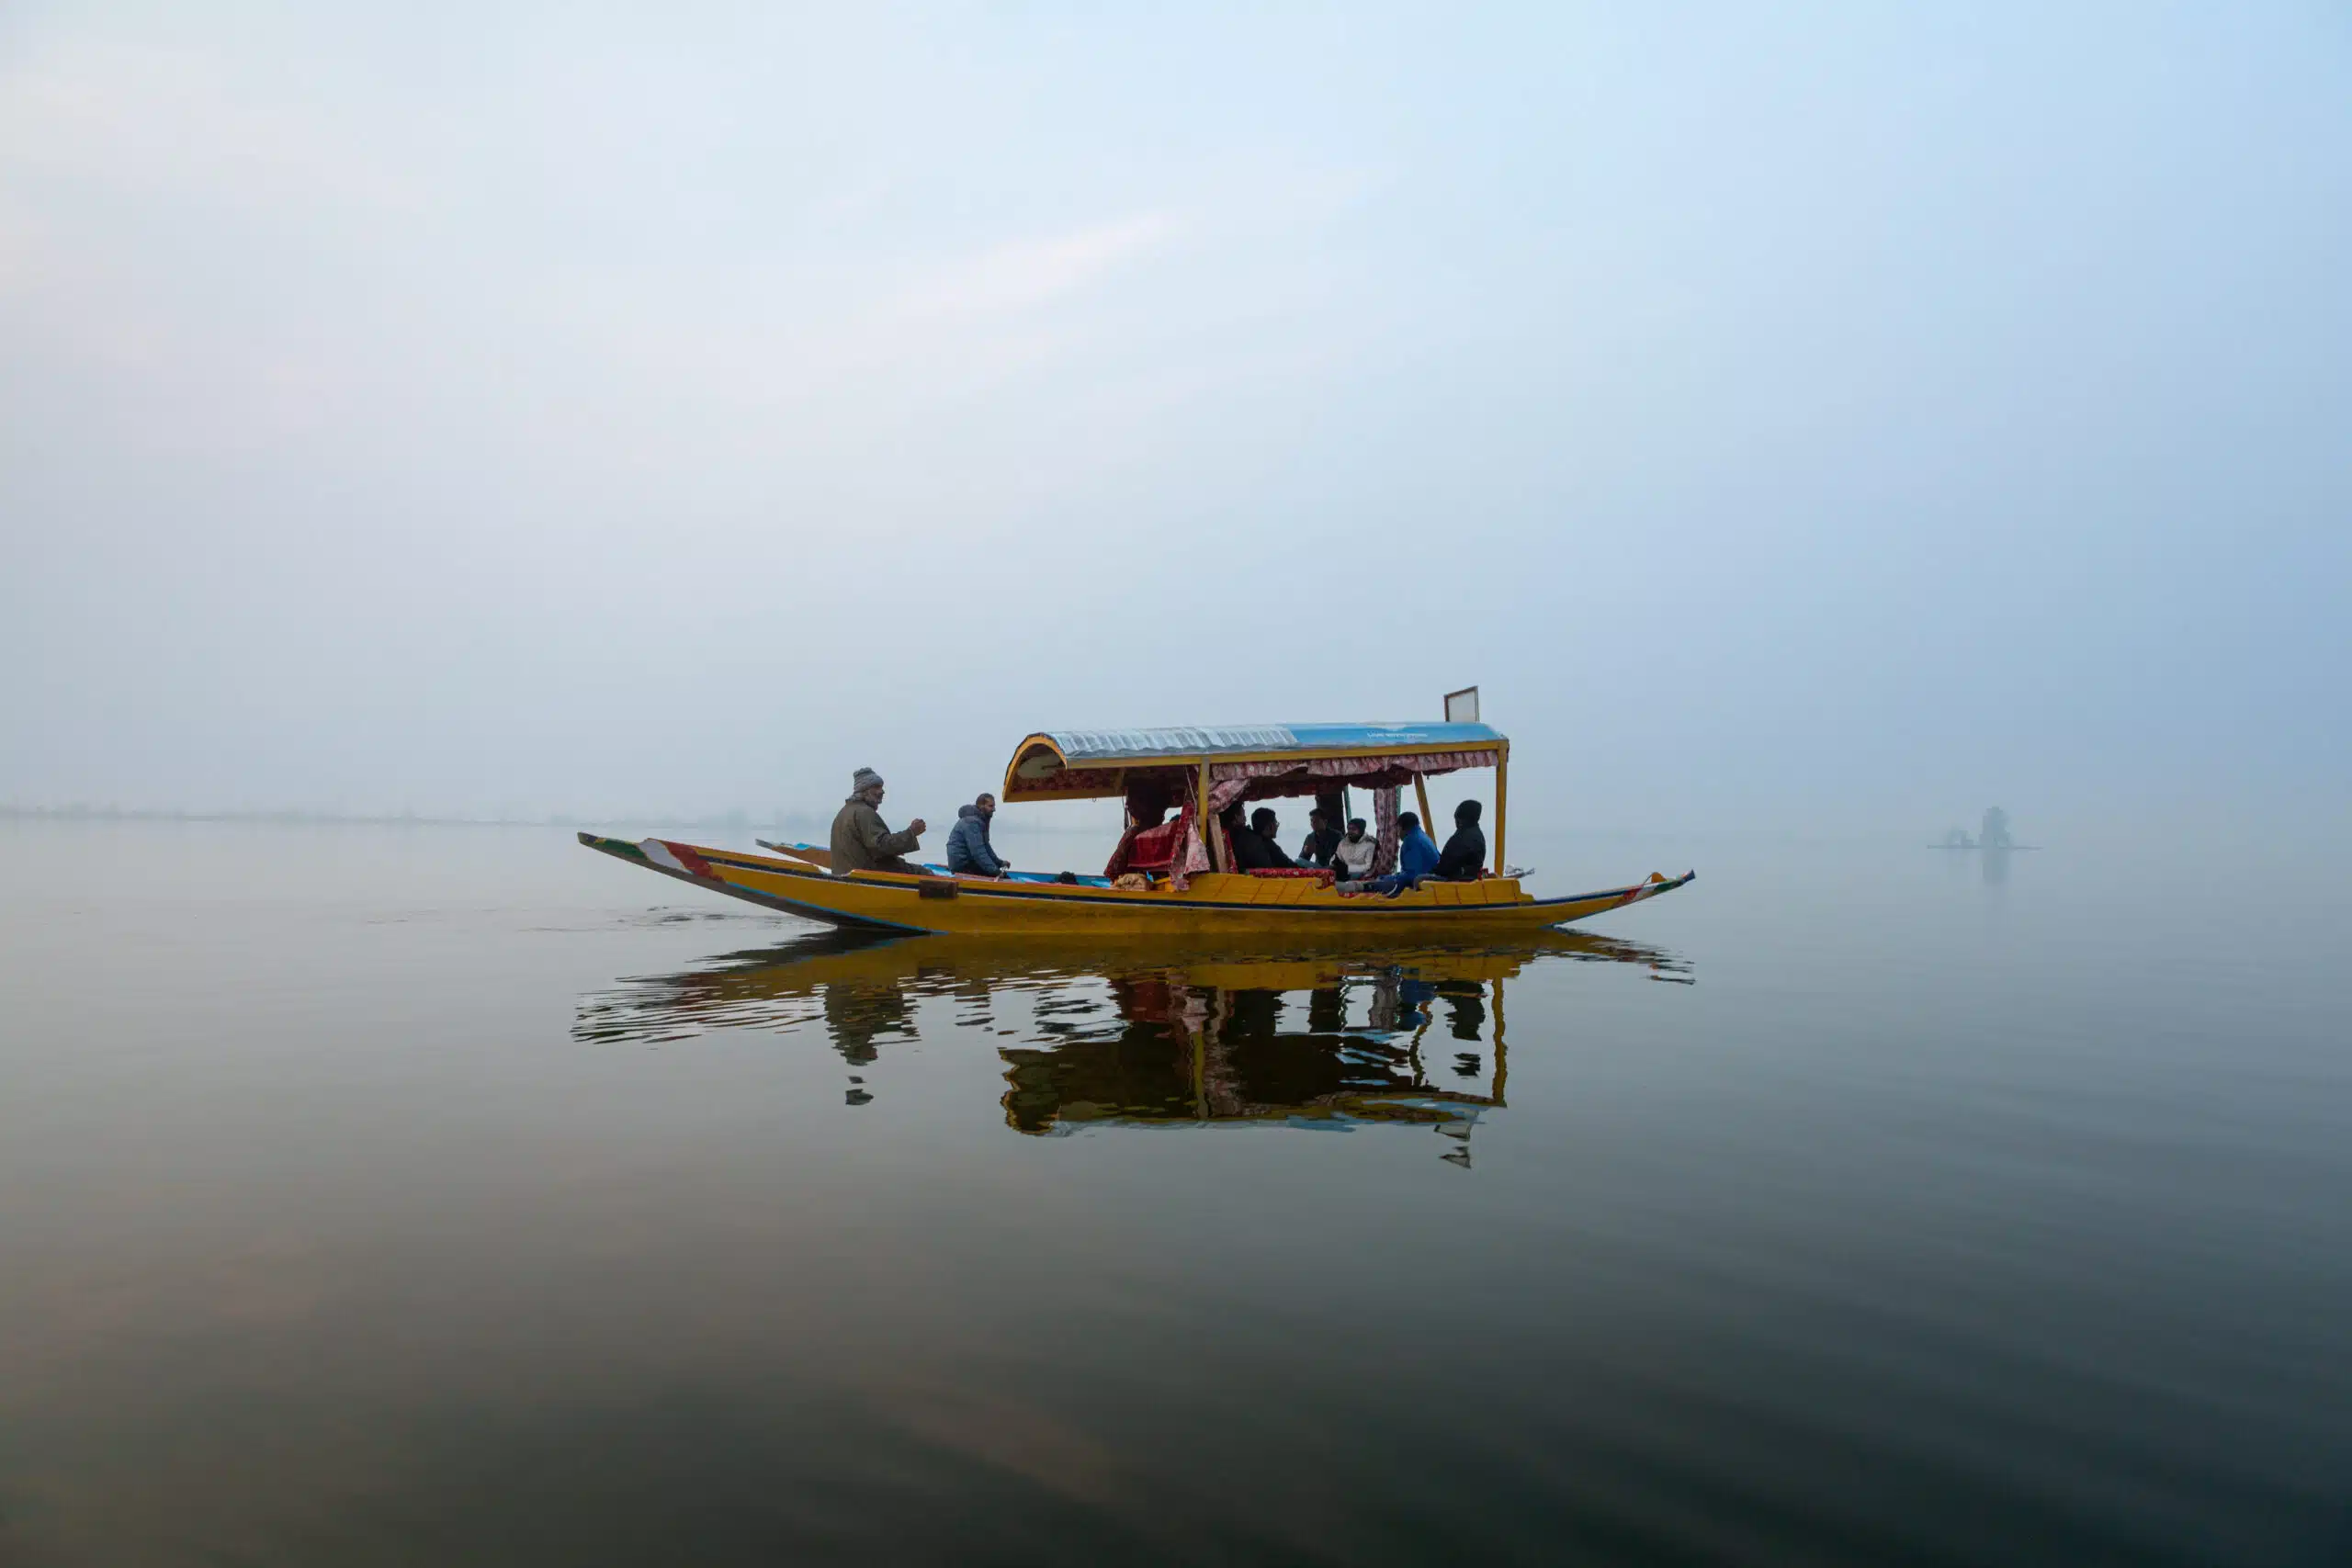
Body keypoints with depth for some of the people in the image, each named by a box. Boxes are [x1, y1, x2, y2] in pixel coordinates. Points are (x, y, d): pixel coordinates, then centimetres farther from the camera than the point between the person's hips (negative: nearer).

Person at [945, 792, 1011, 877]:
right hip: (962, 866, -10)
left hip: (968, 862, 10)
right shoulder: (972, 822, -19)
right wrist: (995, 871, -30)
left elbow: (985, 846, 22)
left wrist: (1000, 862, 10)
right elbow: (978, 851, -27)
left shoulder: (981, 820, 14)